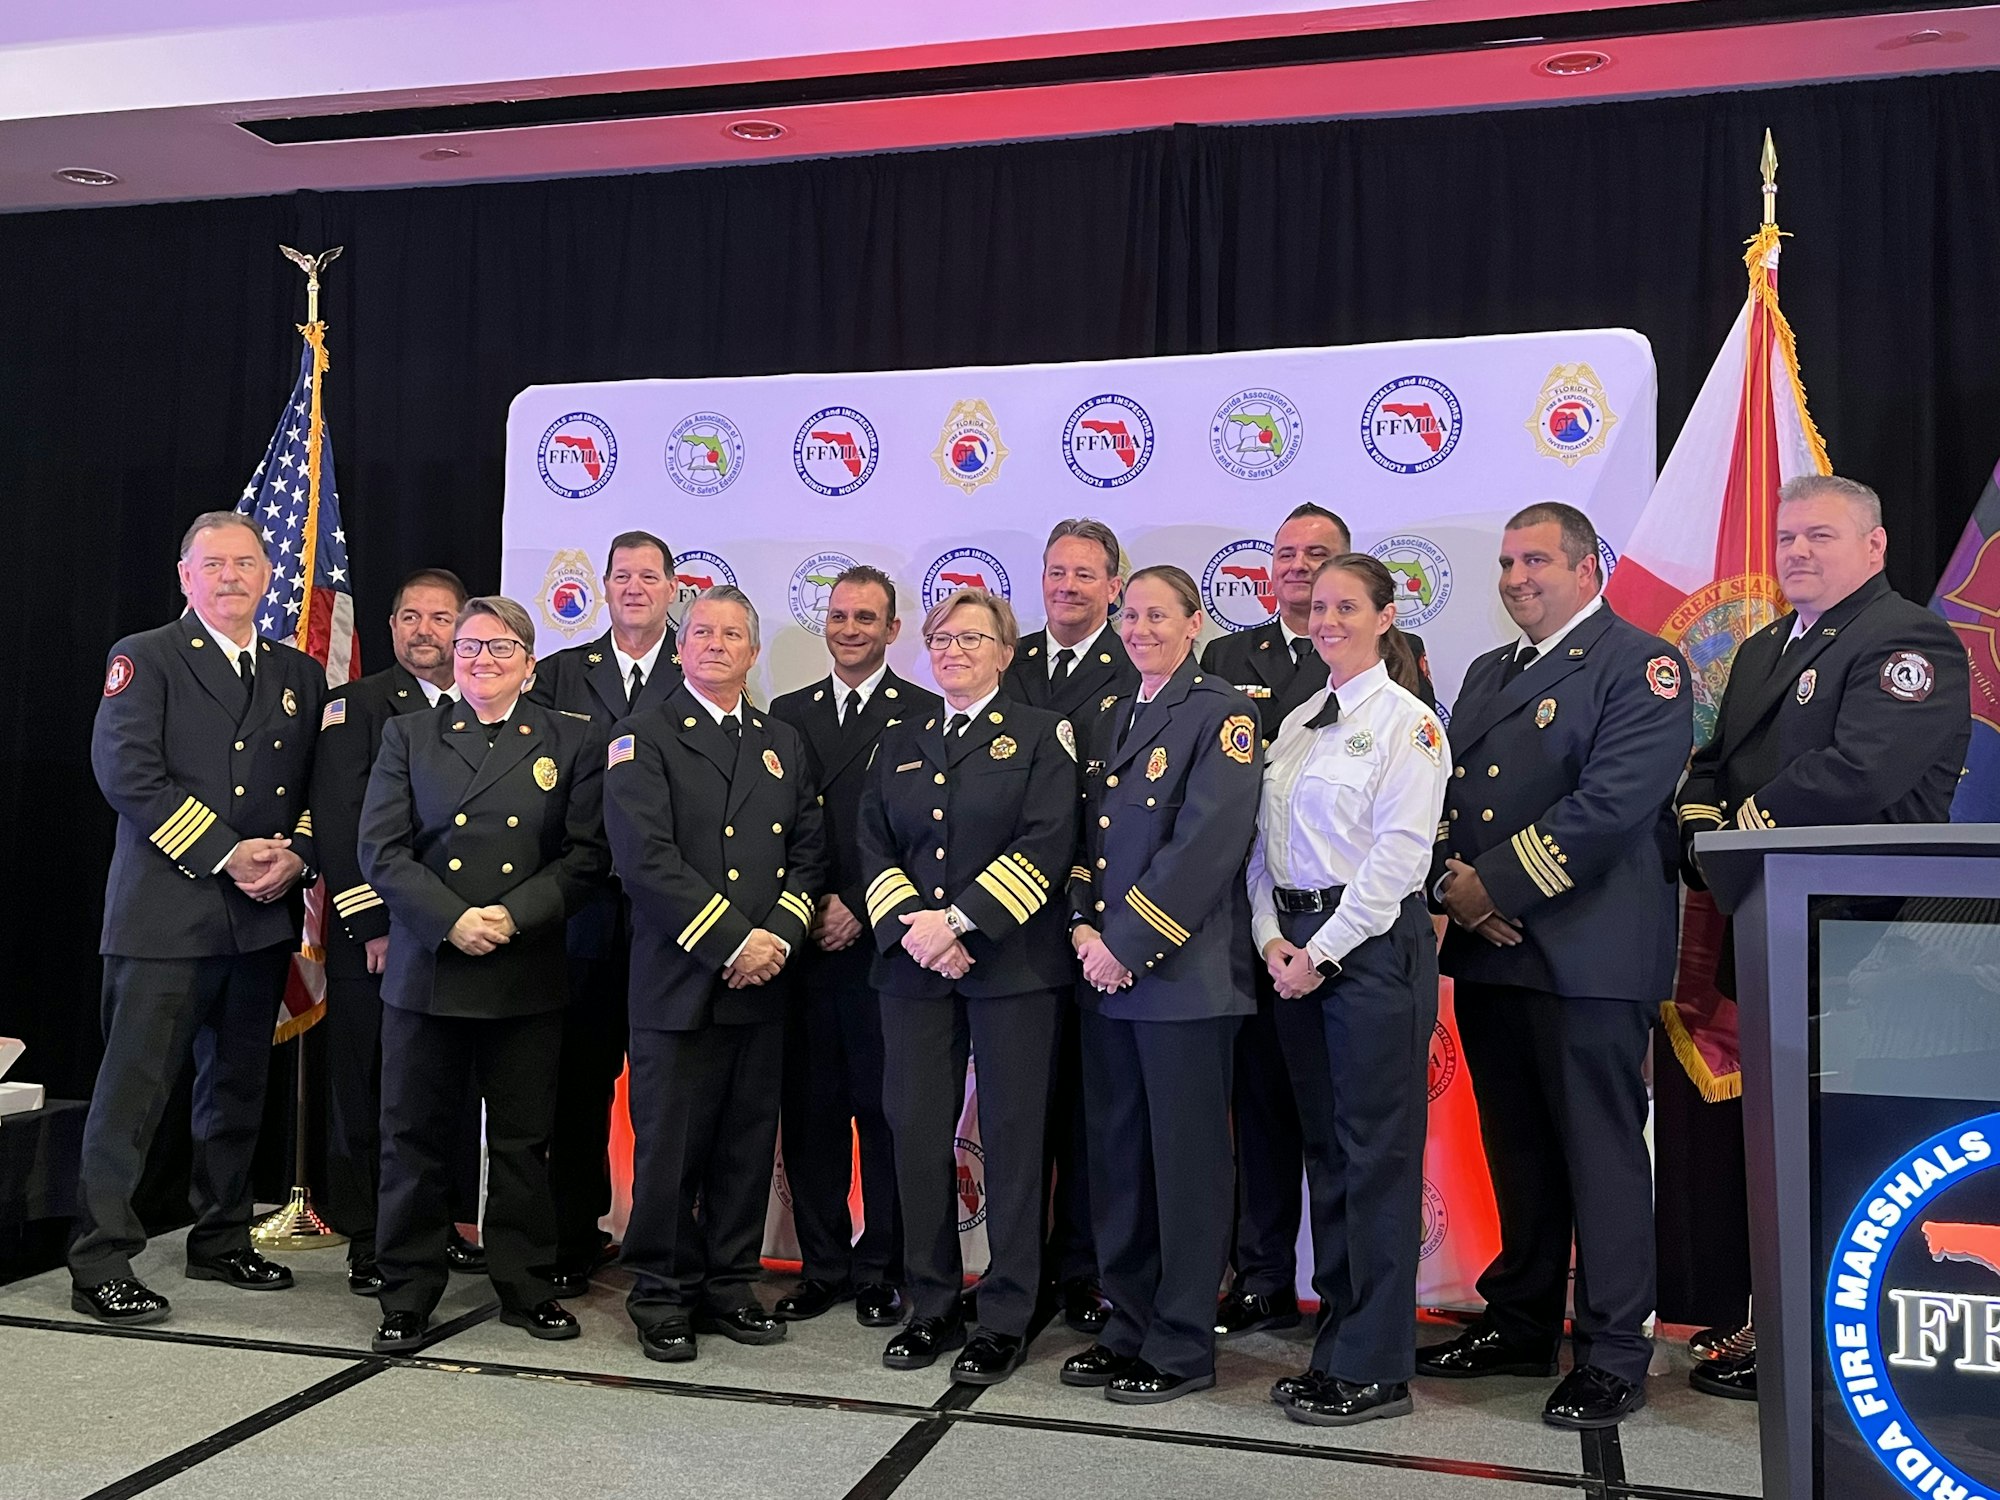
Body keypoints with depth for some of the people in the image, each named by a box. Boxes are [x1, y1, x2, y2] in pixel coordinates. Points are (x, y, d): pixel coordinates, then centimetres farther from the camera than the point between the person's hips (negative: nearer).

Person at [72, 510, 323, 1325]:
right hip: (164, 913, -5)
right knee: (133, 1089, -3)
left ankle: (223, 1240, 27)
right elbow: (126, 771, -12)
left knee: (238, 1087, 14)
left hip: (262, 917, 5)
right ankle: (101, 1265, 6)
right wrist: (226, 853, -16)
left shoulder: (299, 674, 15)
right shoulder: (145, 658, 0)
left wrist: (295, 853, -7)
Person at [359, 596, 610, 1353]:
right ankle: (408, 1294, 20)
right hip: (426, 970, 1)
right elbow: (382, 850, -1)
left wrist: (513, 915, -14)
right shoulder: (408, 735, 8)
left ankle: (525, 1285, 23)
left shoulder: (572, 743, 6)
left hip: (527, 975, 0)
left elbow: (588, 855, -1)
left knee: (523, 1140, 9)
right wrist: (452, 921, -13)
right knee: (415, 1136, 7)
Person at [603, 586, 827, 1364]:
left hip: (763, 979, 5)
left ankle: (729, 1285, 24)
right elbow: (646, 855, -12)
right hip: (678, 980, -4)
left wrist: (778, 935, -7)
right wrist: (731, 942, -15)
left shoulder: (784, 742, 16)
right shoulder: (643, 736, -1)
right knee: (670, 1145, 2)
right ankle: (662, 1297, 17)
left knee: (748, 1144, 10)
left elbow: (810, 848, 10)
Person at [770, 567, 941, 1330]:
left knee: (883, 1112, 4)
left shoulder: (924, 715, 0)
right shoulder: (788, 714, 14)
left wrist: (860, 909, -11)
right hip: (804, 945, 4)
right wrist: (808, 909, -2)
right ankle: (822, 1266, 21)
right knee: (809, 1113, 9)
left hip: (882, 946, -4)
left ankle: (882, 1269, 17)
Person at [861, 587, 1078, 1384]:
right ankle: (933, 1307, 19)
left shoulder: (1042, 735, 3)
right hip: (913, 965, 4)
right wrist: (911, 926, -9)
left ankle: (1006, 1319, 13)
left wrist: (960, 920, -15)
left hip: (1012, 963, -3)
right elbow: (875, 847, 8)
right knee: (917, 1134, 5)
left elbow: (1046, 845, -8)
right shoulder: (899, 743, 15)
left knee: (1011, 1138, 1)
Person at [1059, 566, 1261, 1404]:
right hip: (1107, 971, 7)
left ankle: (1183, 1345, 13)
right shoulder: (1110, 722, 18)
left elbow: (1206, 845, -15)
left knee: (1186, 1160, 2)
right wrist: (1084, 927, 0)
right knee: (1117, 1156, 12)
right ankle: (1129, 1327, 25)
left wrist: (1127, 942, -15)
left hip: (1184, 973, -7)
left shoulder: (1221, 716, -6)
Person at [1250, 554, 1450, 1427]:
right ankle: (1336, 1339, 22)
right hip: (1295, 947, 7)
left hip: (1373, 945, -7)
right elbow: (1264, 840, 13)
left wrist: (1322, 952, -15)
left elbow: (1398, 852, -14)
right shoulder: (1296, 723, 15)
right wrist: (1271, 937, -1)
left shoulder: (1406, 721, -6)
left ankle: (1374, 1365, 7)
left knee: (1378, 1150, -2)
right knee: (1322, 1144, 12)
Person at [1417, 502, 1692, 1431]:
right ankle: (1521, 1324, 28)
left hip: (1586, 953, -7)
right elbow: (1450, 793, 15)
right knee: (1516, 1148, 15)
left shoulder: (1642, 665, -5)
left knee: (1601, 1152, 0)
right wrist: (1454, 882, -4)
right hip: (1487, 948, 7)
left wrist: (1497, 883, -16)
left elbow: (1614, 803, -17)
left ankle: (1612, 1355, 11)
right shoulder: (1488, 675, 20)